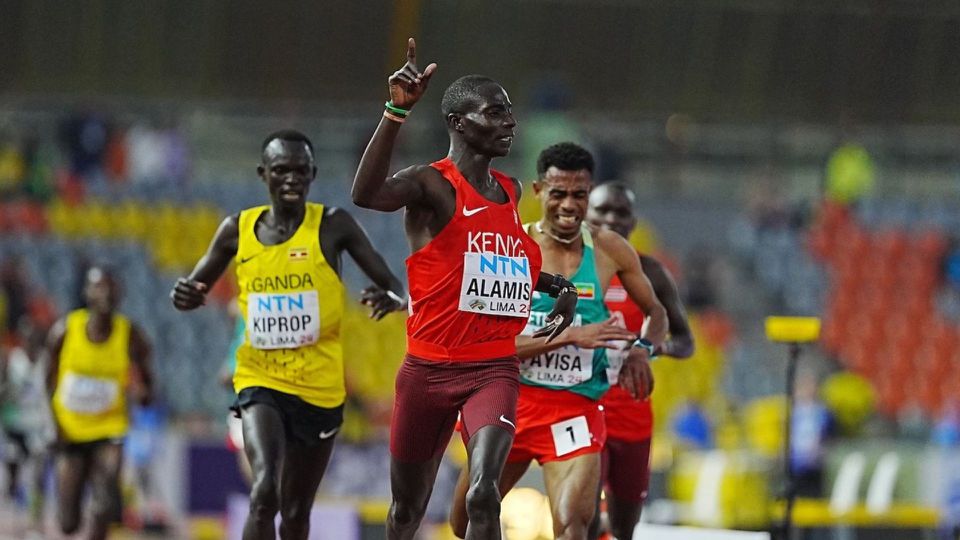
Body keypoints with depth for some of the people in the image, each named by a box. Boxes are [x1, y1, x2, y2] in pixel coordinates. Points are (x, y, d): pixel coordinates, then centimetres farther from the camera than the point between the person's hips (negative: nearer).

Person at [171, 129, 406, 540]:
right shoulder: (238, 230, 1)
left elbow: (394, 287, -4)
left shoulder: (332, 226, -5)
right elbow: (195, 287, 13)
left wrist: (390, 298, -29)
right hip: (260, 381, 0)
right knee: (265, 492, -24)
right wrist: (185, 296, -12)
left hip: (320, 388, 0)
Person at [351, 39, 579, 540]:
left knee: (483, 494, -22)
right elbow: (366, 193, -33)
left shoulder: (510, 191, 12)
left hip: (495, 370, 3)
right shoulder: (431, 184, -9)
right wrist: (397, 111, -41)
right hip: (429, 369, -3)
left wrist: (557, 285, 14)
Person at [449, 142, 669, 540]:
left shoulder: (610, 251, -1)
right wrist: (571, 335, -26)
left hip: (576, 407, -1)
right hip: (512, 400, 1)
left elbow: (656, 312, 15)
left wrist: (642, 350, -8)